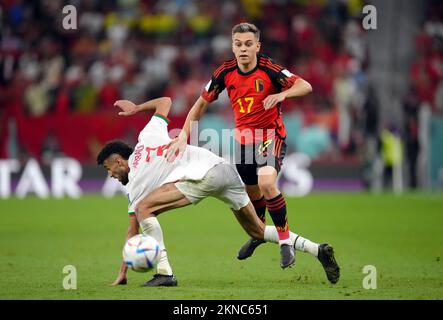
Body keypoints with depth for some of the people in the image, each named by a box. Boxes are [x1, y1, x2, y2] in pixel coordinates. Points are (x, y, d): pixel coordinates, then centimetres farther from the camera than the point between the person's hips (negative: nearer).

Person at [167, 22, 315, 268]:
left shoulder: (269, 68, -17)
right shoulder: (225, 73, -6)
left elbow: (305, 86, -25)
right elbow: (201, 104, 5)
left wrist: (281, 94, -44)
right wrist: (183, 136, -3)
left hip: (271, 136, -5)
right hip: (243, 138, 5)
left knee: (266, 182, -30)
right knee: (252, 193, 16)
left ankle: (285, 241, -16)